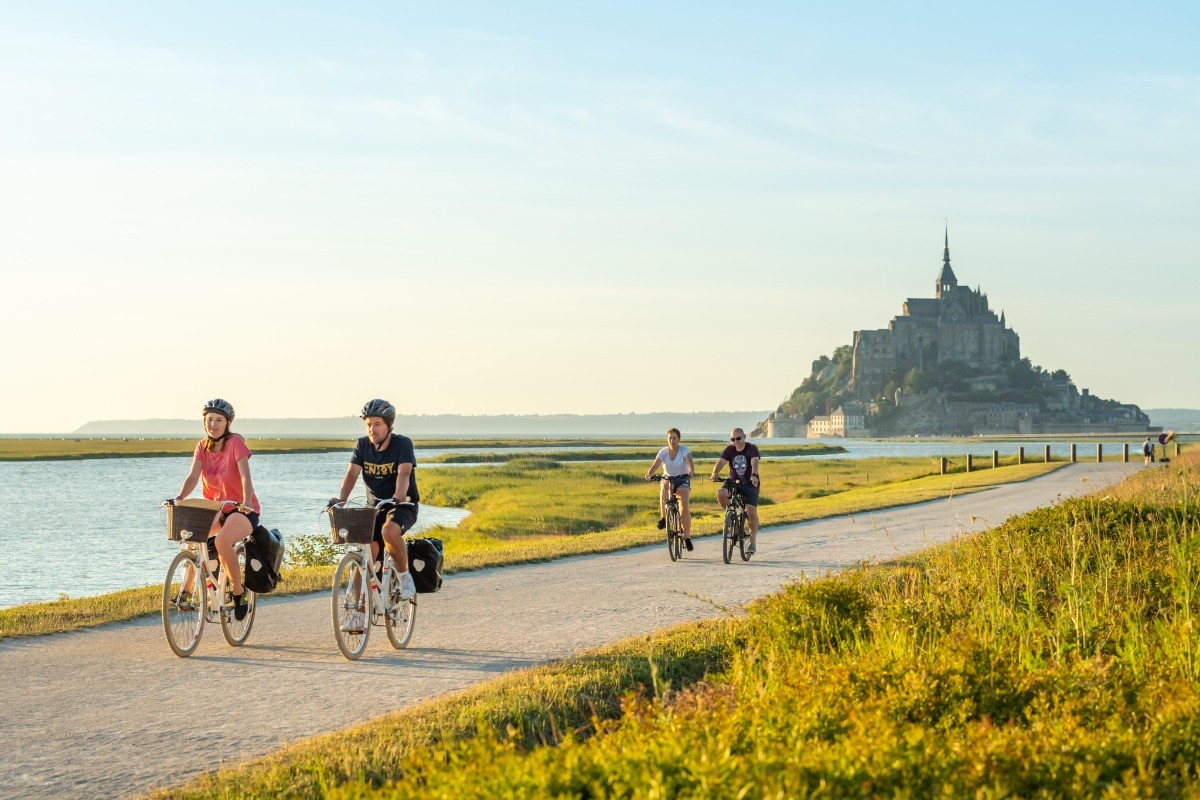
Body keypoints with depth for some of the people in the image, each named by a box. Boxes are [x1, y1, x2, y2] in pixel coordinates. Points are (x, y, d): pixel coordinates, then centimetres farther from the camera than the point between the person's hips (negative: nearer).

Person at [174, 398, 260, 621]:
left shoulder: (235, 442, -13)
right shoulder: (203, 446, 1)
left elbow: (245, 476, -24)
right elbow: (192, 477, -9)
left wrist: (246, 502, -40)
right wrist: (178, 498, -28)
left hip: (243, 510, -6)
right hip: (217, 508, 6)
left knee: (222, 541, -33)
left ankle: (238, 593, -16)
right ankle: (186, 589, -2)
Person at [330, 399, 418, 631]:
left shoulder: (403, 444, -12)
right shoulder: (363, 445, 0)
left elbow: (404, 473, -26)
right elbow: (352, 473, -11)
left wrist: (398, 496, -47)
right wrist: (341, 497, -30)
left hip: (403, 505, -4)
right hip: (374, 506, 4)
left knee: (389, 531, -37)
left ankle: (405, 576, -13)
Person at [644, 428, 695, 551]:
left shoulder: (684, 450, -10)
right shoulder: (663, 452, -5)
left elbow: (690, 463, -27)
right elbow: (655, 465, -18)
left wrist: (691, 471, -50)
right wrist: (649, 474, -39)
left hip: (682, 480, -1)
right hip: (667, 479, 2)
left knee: (684, 507, -21)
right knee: (664, 486, -37)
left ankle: (687, 537, -8)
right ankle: (664, 517, -27)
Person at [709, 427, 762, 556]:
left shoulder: (752, 449, -11)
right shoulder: (729, 450, -2)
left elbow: (754, 462, -29)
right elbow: (721, 462, -18)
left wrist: (754, 475, -50)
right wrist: (715, 473, -40)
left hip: (750, 484, -3)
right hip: (733, 482, 3)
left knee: (751, 512, -14)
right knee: (720, 493, -29)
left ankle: (753, 542, -2)